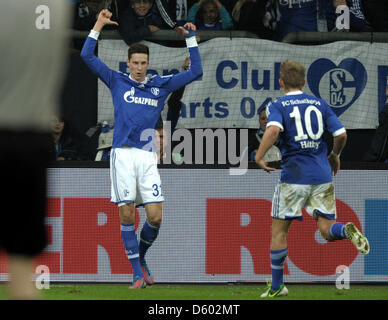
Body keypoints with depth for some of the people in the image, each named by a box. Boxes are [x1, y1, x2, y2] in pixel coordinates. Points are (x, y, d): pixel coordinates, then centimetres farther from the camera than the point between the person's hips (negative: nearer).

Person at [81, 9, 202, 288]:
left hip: (147, 157, 2)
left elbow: (195, 71, 19)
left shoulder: (161, 85, 15)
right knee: (127, 215, -7)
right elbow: (88, 56, 6)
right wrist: (98, 26, 3)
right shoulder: (118, 82, 11)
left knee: (155, 217, -6)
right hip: (123, 155, -2)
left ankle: (141, 257, 22)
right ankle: (138, 273, -1)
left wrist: (191, 38, 15)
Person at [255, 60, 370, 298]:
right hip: (322, 175, 3)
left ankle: (277, 287, 13)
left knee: (279, 231, 9)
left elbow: (274, 129, -22)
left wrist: (259, 157, -13)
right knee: (327, 230, 5)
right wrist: (335, 156, 22)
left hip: (294, 175, -3)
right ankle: (347, 230, -30)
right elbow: (341, 134, 4)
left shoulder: (278, 106, -1)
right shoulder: (320, 104, 10)